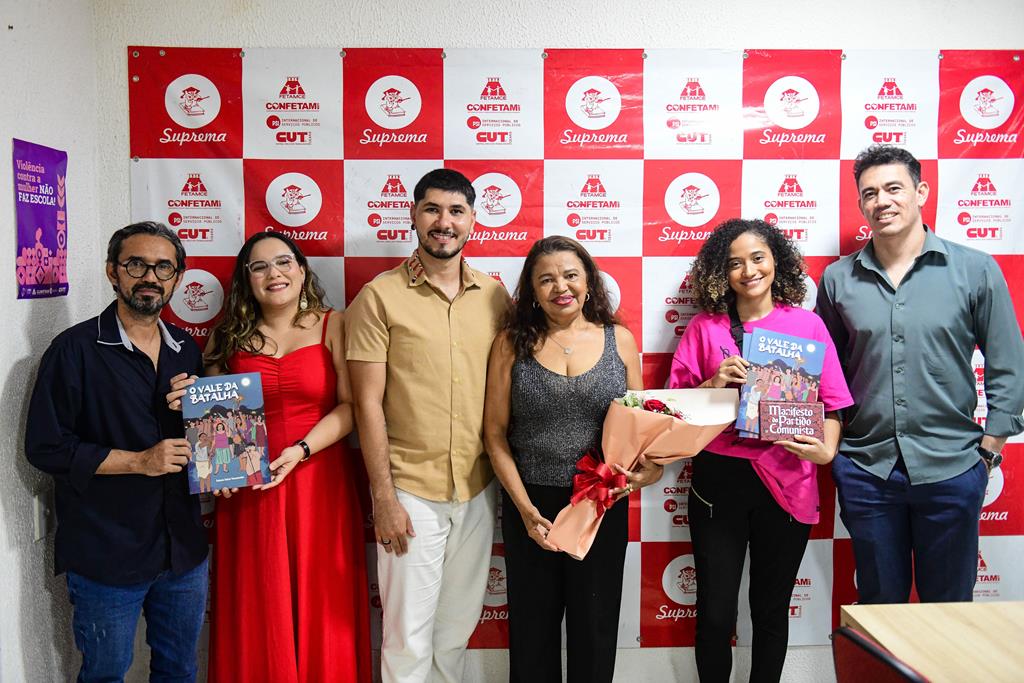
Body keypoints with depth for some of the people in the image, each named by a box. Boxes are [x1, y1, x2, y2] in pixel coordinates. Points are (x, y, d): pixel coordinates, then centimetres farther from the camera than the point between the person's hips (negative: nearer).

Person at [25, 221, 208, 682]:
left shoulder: (186, 350, 7)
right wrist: (139, 462, -19)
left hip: (184, 548, 5)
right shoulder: (75, 349, -9)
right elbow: (46, 447, -12)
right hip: (106, 555, -5)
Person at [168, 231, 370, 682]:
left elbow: (350, 405, -6)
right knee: (258, 611, 8)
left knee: (320, 607, 6)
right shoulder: (229, 337, 9)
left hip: (319, 481, -1)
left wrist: (301, 450, -17)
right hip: (249, 490, 2)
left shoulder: (332, 326, 1)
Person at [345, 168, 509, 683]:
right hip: (411, 489, -3)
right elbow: (368, 403, -7)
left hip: (479, 488, 4)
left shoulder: (495, 296, 5)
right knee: (409, 637, 7)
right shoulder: (380, 297, -6)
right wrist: (383, 496, -10)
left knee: (458, 626, 18)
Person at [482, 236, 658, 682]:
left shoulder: (620, 340, 1)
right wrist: (525, 508, -11)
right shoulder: (512, 343, -3)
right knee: (533, 626, 15)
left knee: (595, 625, 15)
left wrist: (647, 468, -13)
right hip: (530, 504, 0)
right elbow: (495, 434, -3)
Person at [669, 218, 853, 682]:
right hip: (719, 479, 0)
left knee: (771, 610, 16)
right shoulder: (704, 327, 2)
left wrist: (826, 450, -15)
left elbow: (831, 402, 2)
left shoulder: (807, 324, 3)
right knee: (715, 613, 7)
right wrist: (715, 383, -15)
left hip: (786, 483, 1)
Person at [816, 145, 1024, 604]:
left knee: (948, 605, 15)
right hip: (866, 467, 1)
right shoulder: (838, 279, 1)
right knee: (879, 604, 17)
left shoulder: (975, 270, -3)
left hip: (950, 468, -1)